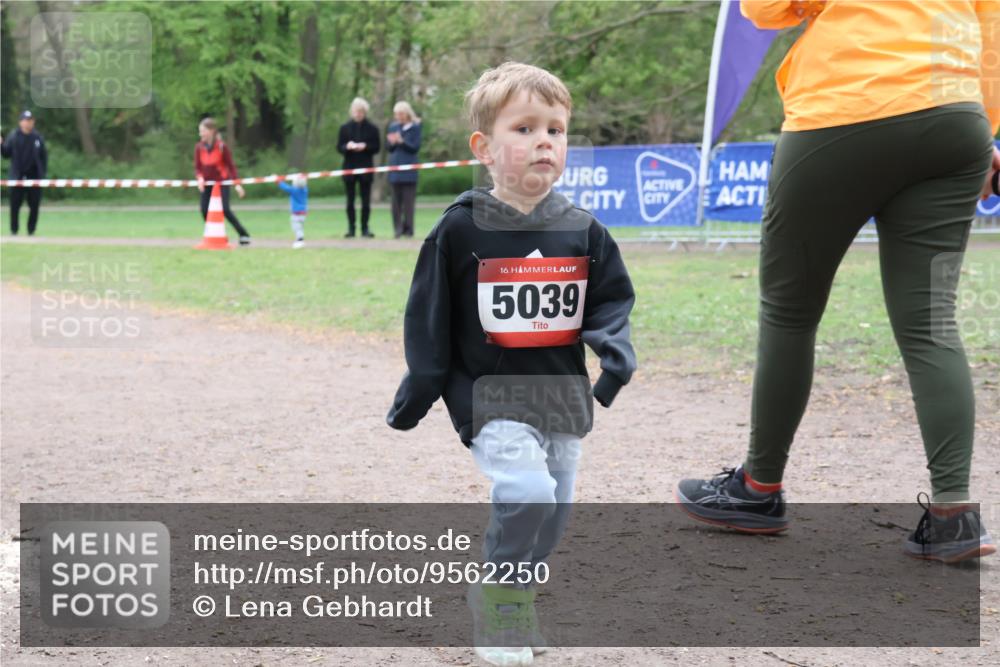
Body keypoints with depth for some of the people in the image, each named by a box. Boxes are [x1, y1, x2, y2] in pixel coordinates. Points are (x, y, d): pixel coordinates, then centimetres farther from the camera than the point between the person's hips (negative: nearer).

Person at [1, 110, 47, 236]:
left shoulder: (38, 138, 6)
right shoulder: (13, 136, 0)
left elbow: (44, 156, 11)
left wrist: (43, 172, 3)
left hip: (35, 177, 2)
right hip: (17, 177, -2)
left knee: (34, 205, 3)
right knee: (15, 205, 0)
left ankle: (31, 231, 12)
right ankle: (14, 231, 9)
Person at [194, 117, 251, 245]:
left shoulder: (222, 146, -13)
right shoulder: (199, 147, -4)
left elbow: (231, 165, -9)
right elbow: (197, 167, 0)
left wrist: (237, 184, -15)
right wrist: (200, 178, -22)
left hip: (222, 182, -4)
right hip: (207, 183, 4)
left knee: (225, 209, -15)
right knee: (204, 210, -6)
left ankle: (244, 234, -3)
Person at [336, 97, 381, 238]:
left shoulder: (372, 129, 3)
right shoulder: (345, 128, 6)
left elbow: (377, 148, 3)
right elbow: (339, 147, 5)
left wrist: (365, 147, -14)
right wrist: (347, 146, -15)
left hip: (366, 168, -1)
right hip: (349, 167, 1)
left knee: (366, 201, 0)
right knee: (350, 200, 2)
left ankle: (365, 228, 5)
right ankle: (351, 228, 6)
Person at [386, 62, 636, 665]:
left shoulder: (582, 230, 3)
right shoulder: (461, 230, -7)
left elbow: (612, 298, 11)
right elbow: (429, 318, -2)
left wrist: (615, 349, -9)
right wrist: (417, 394, -2)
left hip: (563, 396, 5)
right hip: (491, 395, -5)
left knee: (553, 516, 11)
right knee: (527, 492, -24)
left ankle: (504, 597, 34)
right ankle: (501, 601, -2)